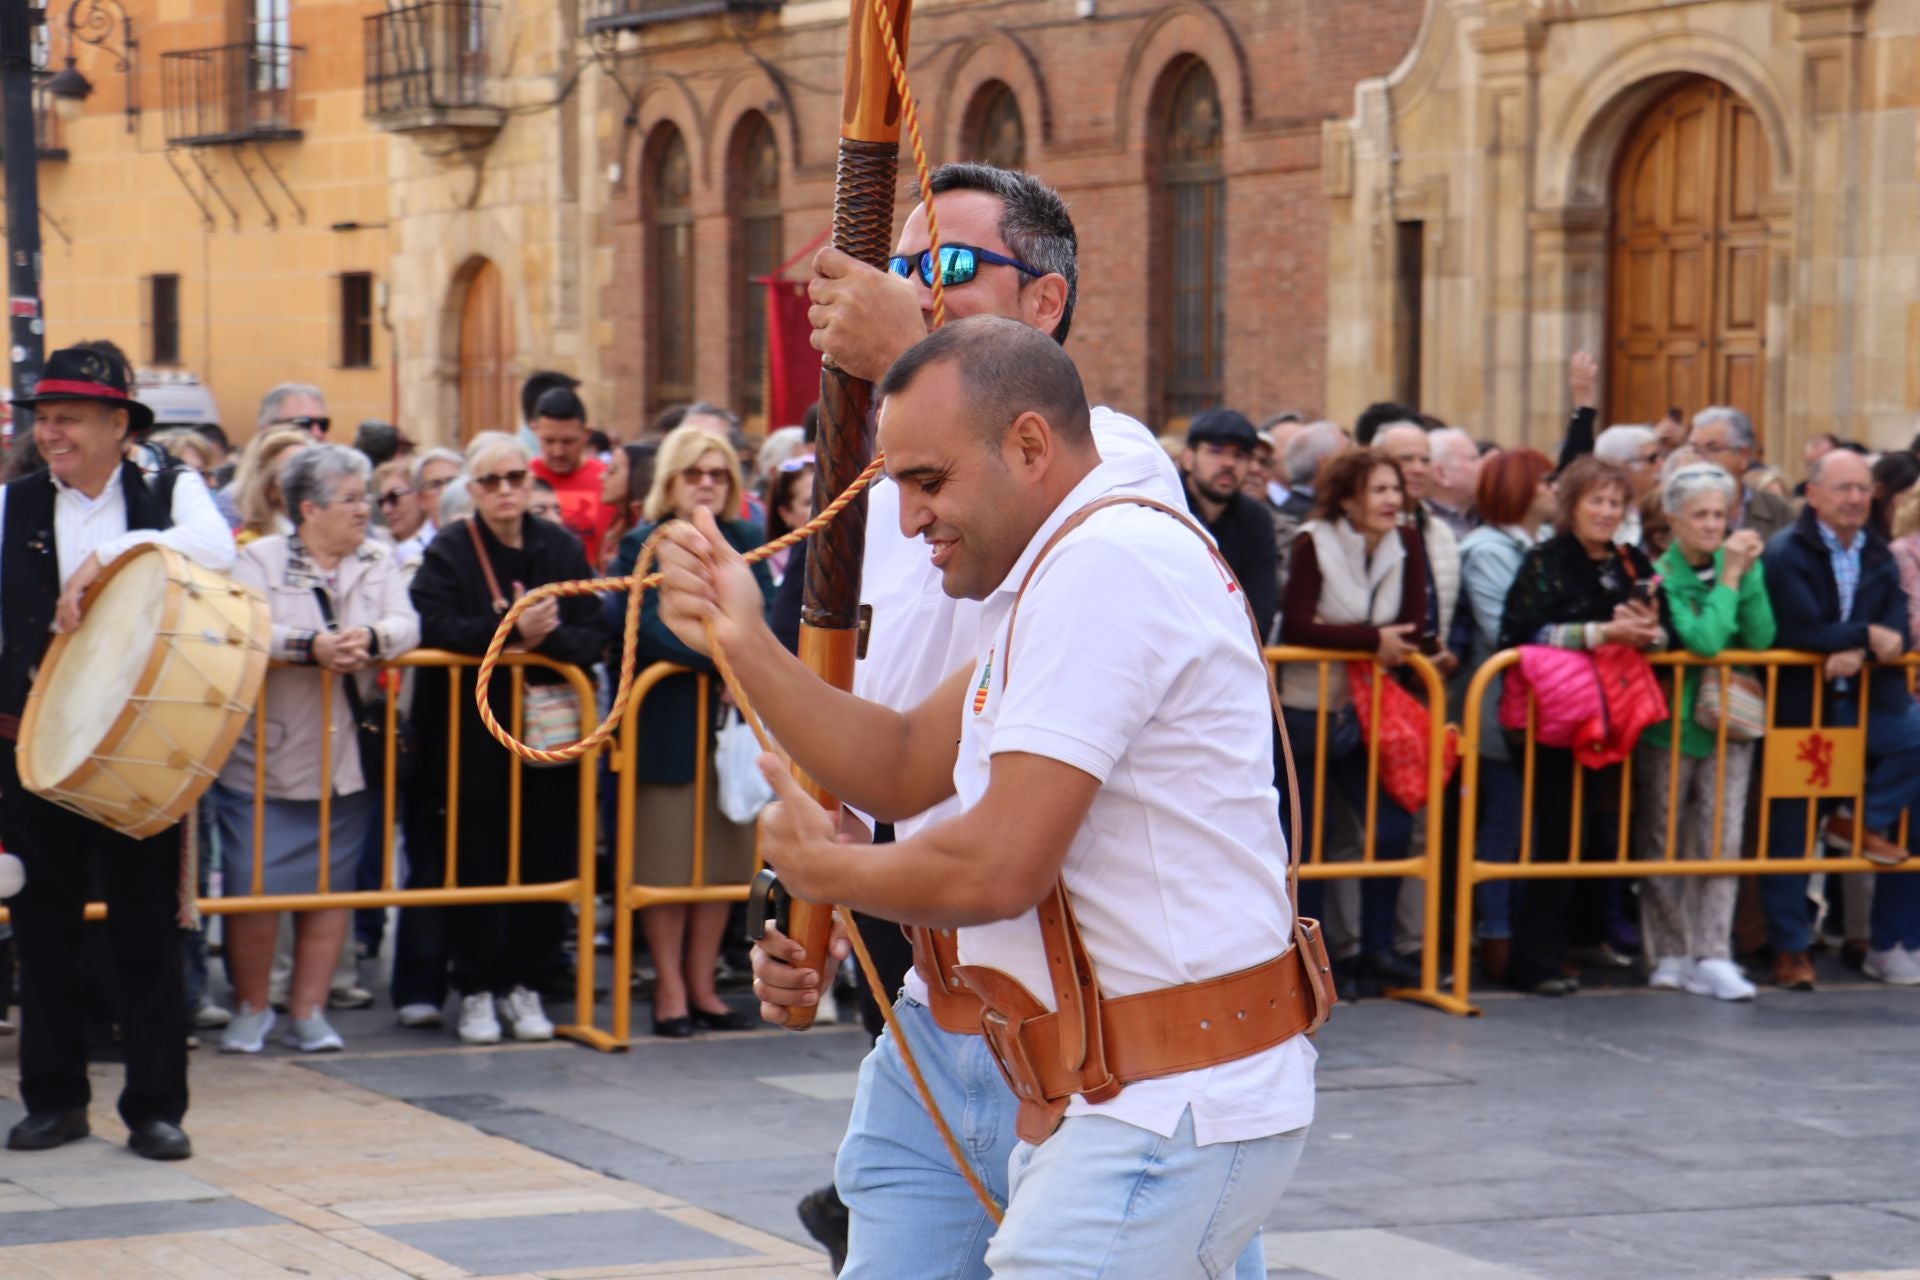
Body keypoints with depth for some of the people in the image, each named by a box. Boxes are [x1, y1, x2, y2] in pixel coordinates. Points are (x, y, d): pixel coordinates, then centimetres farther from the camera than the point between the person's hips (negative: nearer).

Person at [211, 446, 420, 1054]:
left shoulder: (380, 559, 9)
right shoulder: (260, 558, -1)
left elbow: (406, 625, -5)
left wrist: (370, 638, -26)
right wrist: (312, 647, -29)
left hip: (346, 759, 3)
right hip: (266, 758, -3)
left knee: (330, 885, 7)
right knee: (255, 887, -5)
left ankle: (308, 1010, 16)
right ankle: (251, 1008, 12)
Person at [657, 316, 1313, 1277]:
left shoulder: (1101, 565, -16)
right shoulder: (1071, 568, 19)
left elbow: (997, 870, -20)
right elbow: (902, 771, 16)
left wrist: (822, 869, -3)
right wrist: (744, 643, 7)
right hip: (1117, 1100, 10)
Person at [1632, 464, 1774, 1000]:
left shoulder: (1739, 564, 4)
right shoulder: (1660, 573, -10)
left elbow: (1761, 639, -7)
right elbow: (1703, 639, -23)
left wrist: (1747, 575, -14)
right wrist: (1728, 579, -18)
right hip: (1669, 722, -3)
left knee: (1723, 839, -5)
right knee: (1663, 841, 5)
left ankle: (1713, 956, -4)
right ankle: (1671, 956, 16)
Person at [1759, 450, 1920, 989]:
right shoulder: (1785, 553, -7)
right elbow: (1801, 631, -20)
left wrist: (1856, 653, -20)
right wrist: (1866, 634, -13)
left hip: (1866, 702, 5)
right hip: (1800, 706, -5)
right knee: (1789, 830, 0)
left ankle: (1865, 820, -5)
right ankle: (1790, 950, 12)